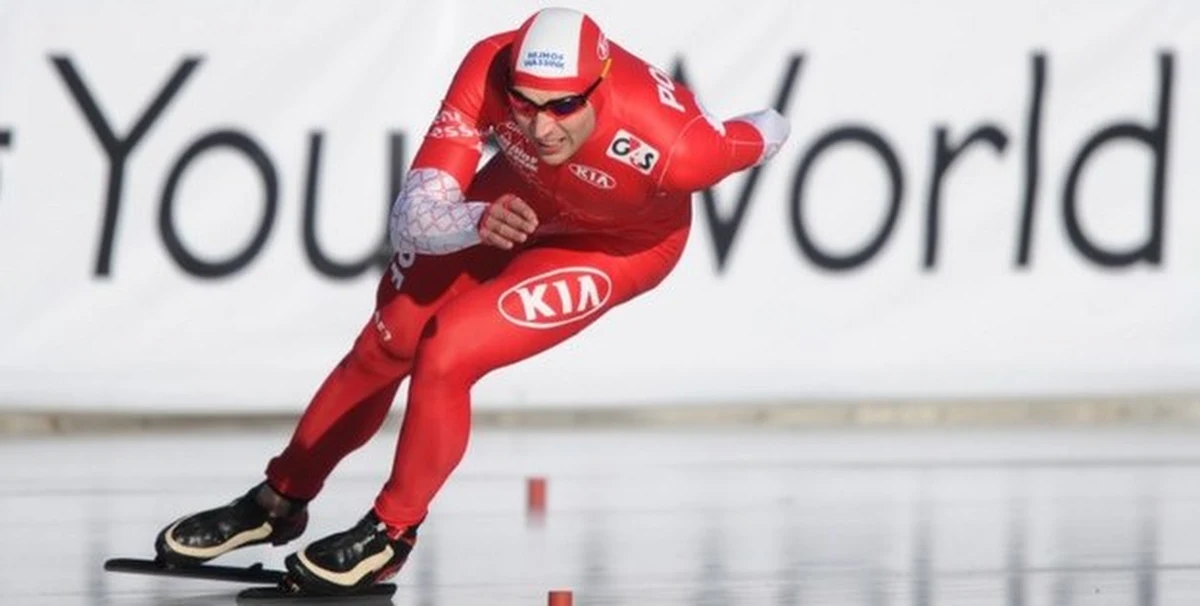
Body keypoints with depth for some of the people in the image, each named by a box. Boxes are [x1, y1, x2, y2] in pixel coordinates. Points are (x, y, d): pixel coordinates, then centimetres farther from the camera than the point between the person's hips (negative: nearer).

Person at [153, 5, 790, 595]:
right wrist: (479, 220, -55)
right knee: (386, 345, 9)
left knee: (444, 357, -18)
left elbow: (767, 133, -22)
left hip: (621, 244, -4)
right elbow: (411, 221, -35)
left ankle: (390, 534, 6)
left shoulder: (669, 144, -44)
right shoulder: (487, 71, -35)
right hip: (514, 198, 4)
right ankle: (280, 501, 32)